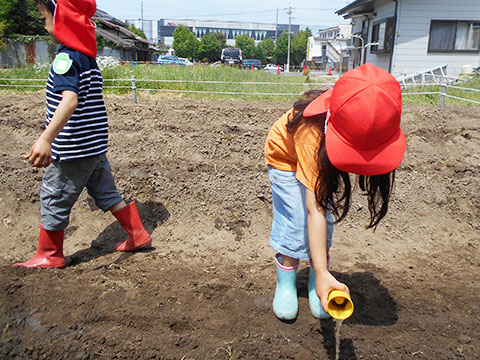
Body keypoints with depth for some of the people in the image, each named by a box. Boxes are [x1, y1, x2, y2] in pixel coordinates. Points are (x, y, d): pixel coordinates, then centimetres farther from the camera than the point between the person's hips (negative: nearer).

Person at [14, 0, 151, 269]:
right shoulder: (89, 56, 10)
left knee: (53, 200, 7)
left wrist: (46, 139, -42)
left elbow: (70, 100, -33)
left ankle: (49, 255, 23)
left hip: (73, 148, -9)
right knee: (105, 192, 20)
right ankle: (138, 235, 27)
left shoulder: (66, 57, -17)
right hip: (95, 145, 9)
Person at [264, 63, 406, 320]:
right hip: (287, 156, -4)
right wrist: (323, 273, -47)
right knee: (296, 221, -12)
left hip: (323, 161, 4)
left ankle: (316, 286, 12)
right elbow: (314, 211, -44)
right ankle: (285, 283, 10)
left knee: (325, 221, -4)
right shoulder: (312, 131, -45)